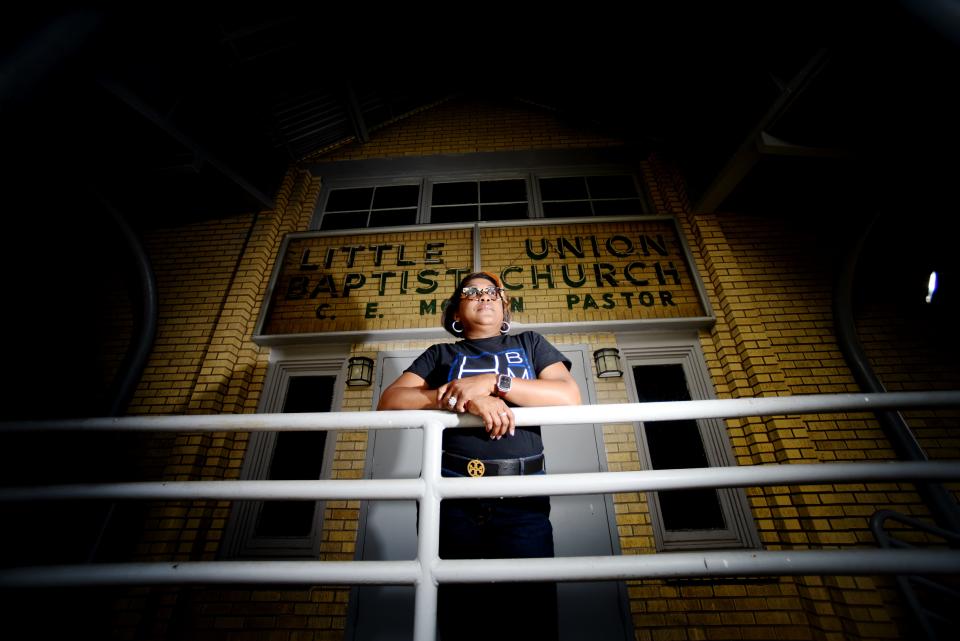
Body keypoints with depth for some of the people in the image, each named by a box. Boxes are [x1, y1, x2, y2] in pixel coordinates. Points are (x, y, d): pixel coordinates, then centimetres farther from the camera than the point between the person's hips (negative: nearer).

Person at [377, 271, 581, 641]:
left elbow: (570, 397, 0)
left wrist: (492, 381, -12)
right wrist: (467, 399, -14)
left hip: (521, 498, 0)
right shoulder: (441, 354, 15)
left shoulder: (529, 343, 15)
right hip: (454, 497, 1)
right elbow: (388, 402, 1)